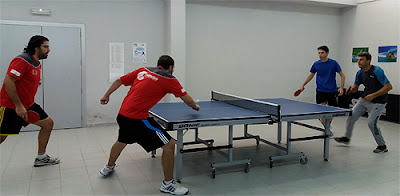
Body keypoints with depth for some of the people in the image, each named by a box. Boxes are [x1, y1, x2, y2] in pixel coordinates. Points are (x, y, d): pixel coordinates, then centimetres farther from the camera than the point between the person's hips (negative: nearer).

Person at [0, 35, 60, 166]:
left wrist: (27, 105, 17)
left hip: (28, 105, 9)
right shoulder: (22, 60, -19)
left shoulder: (37, 64, 10)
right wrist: (18, 106, -26)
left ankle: (41, 158, 16)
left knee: (48, 123, 6)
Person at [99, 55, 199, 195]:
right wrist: (196, 107, 21)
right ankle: (168, 184, 8)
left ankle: (108, 168, 59)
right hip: (137, 118, -8)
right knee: (169, 145, -2)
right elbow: (187, 99, -1)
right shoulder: (169, 79, -4)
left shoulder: (143, 70, 13)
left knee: (122, 141, 35)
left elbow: (119, 81, 17)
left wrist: (106, 95, 31)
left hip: (122, 114, 8)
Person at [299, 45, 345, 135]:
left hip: (332, 91, -1)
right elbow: (311, 75, 17)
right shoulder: (316, 64, 1)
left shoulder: (333, 63, -6)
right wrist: (303, 85, 13)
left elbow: (342, 75, 0)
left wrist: (341, 88, -12)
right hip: (320, 91, 1)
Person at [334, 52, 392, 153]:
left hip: (377, 102, -7)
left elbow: (388, 86, -22)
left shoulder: (377, 71, -20)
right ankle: (347, 138, 23)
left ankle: (382, 146, 8)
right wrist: (351, 89, -12)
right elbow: (355, 87, 12)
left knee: (371, 123, -13)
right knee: (351, 116, 3)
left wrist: (373, 95, -27)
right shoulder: (360, 73, 1)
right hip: (364, 99, 7)